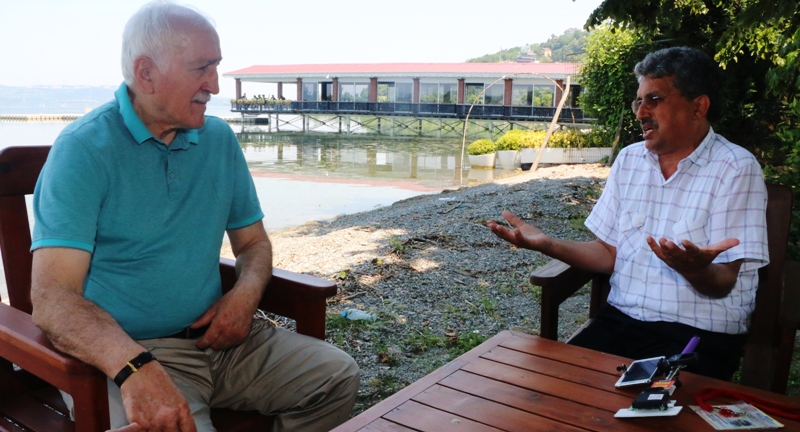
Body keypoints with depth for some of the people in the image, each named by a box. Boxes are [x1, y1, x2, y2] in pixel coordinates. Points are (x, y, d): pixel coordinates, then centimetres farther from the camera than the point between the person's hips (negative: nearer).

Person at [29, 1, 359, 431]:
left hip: (217, 334, 6)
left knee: (339, 377, -5)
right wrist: (135, 368, -37)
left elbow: (253, 241, 14)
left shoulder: (219, 138, 6)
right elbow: (52, 295, -20)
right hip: (123, 353, -5)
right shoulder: (83, 149, -11)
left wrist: (245, 294, -8)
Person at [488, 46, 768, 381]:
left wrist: (695, 269, -33)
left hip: (699, 333, -4)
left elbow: (722, 285, -10)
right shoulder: (629, 159, 9)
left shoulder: (737, 169, -7)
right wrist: (546, 244, -5)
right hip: (620, 320, 4)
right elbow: (607, 253, 9)